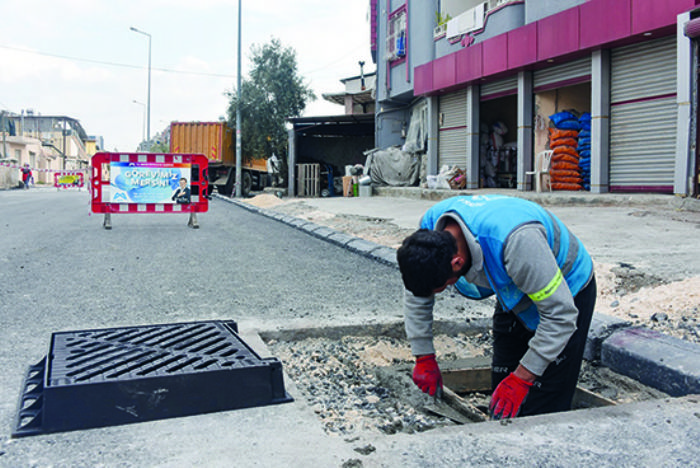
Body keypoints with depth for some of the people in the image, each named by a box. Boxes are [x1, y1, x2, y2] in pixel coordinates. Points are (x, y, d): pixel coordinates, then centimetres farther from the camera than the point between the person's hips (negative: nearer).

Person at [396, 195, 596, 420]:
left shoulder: (517, 240, -42)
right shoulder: (430, 225, -22)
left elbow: (561, 315, -32)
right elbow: (416, 294, -4)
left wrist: (522, 378, -31)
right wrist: (424, 357, -4)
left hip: (567, 290, -6)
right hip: (516, 293, 6)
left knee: (543, 411, -9)